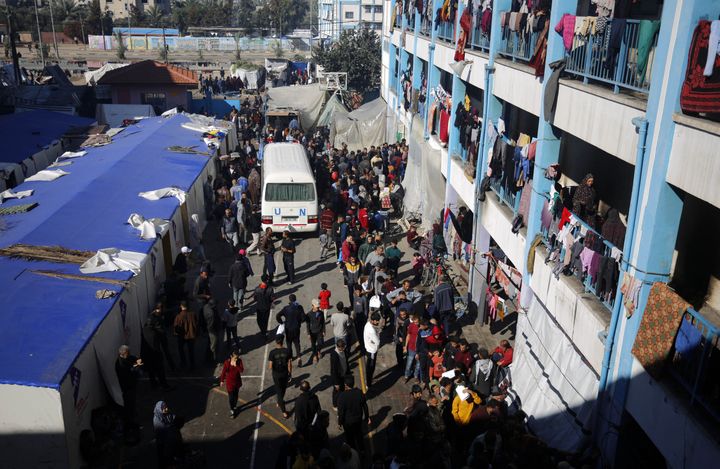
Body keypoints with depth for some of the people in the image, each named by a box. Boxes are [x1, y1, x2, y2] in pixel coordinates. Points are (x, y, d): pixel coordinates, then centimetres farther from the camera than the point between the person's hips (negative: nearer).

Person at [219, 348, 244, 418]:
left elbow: (241, 370, -21)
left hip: (237, 381, 3)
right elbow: (223, 372, -10)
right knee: (231, 397, 7)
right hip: (230, 382, -3)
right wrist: (222, 381, -1)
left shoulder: (239, 361, -15)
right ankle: (232, 411, 24)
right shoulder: (227, 362, -23)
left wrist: (236, 365, -33)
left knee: (236, 395, 23)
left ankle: (235, 407, 46)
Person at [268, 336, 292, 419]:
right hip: (285, 373, 2)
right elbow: (290, 364, -7)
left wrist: (269, 367, 5)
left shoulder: (272, 353, -19)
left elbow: (270, 367, -18)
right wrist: (290, 374, 6)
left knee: (279, 391, 8)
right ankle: (279, 402, 51)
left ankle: (284, 411, 6)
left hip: (276, 374, -2)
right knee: (283, 389, 26)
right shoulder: (287, 351, -13)